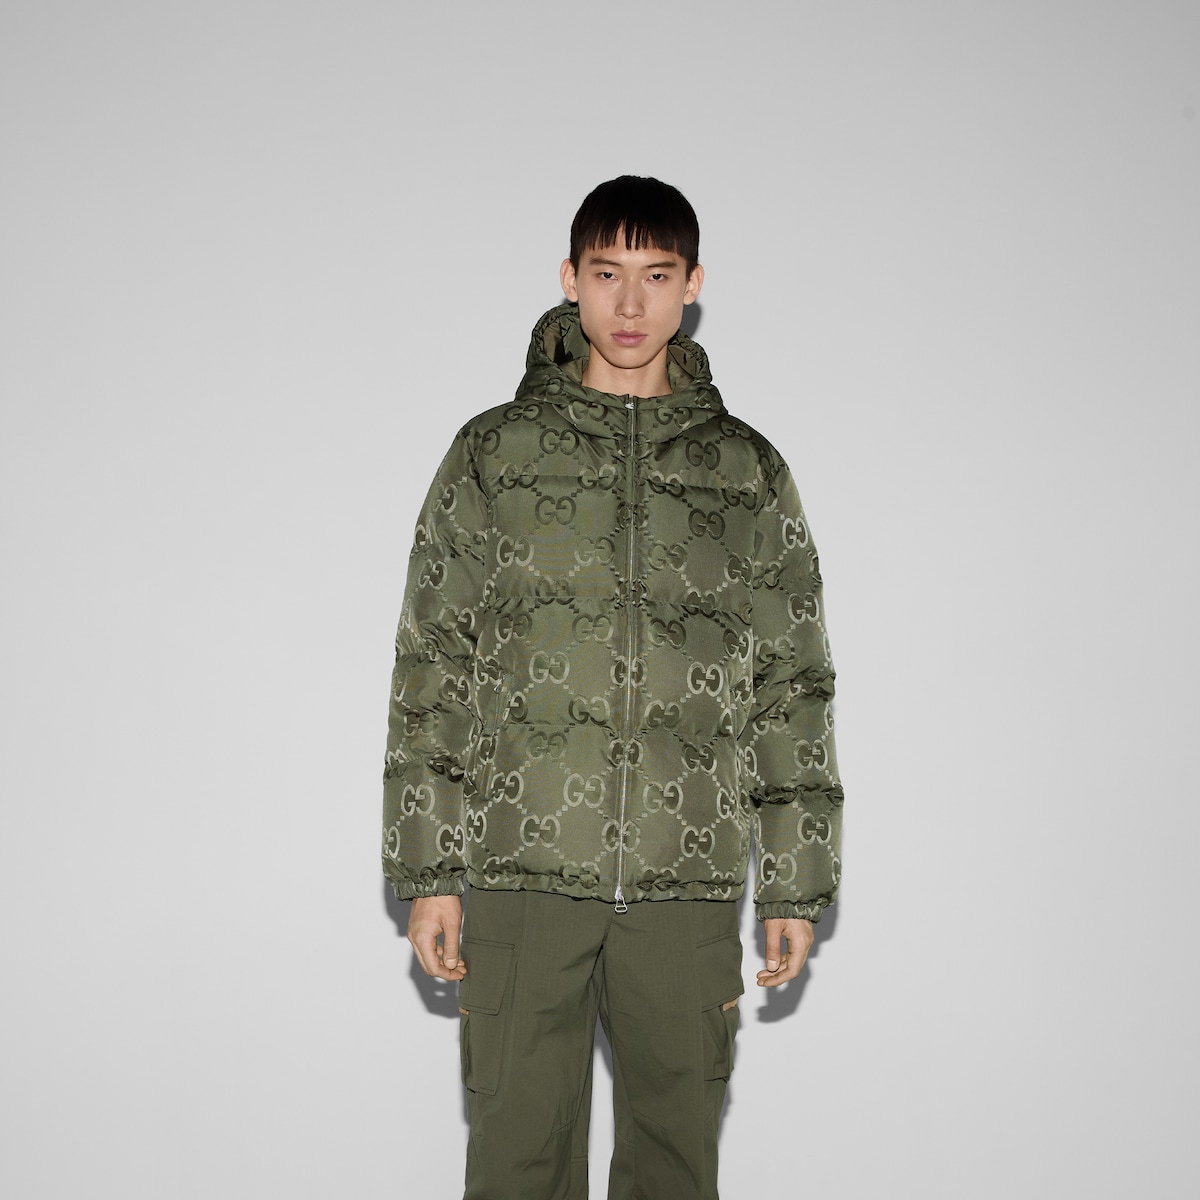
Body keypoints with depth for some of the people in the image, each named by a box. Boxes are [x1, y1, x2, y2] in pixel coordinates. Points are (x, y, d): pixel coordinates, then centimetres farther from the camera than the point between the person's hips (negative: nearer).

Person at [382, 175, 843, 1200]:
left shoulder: (748, 471, 9)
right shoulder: (494, 453, 5)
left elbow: (793, 685, 9)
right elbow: (431, 667, 4)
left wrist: (797, 887, 6)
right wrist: (427, 873, -1)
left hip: (690, 883, 1)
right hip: (523, 873, -1)